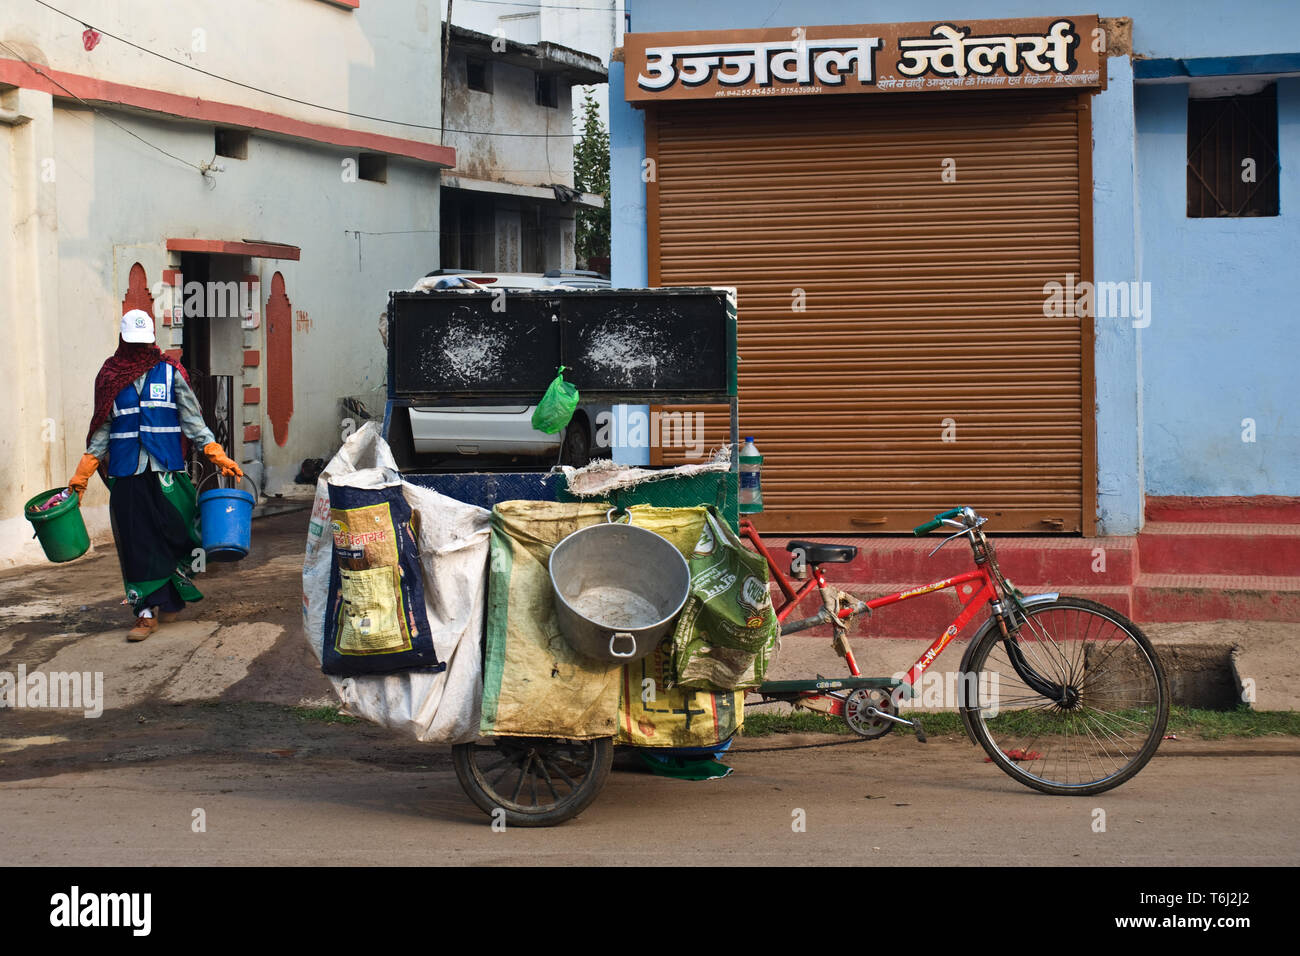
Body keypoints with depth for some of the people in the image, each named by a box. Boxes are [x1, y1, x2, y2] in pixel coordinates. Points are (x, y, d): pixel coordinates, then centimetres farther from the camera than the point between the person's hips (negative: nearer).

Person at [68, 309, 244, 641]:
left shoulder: (169, 372, 6)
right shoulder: (110, 376, 10)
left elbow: (192, 419, 5)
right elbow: (102, 430, 12)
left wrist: (218, 456, -6)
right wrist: (81, 476, 6)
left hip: (167, 471, -1)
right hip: (127, 475, 1)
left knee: (173, 536, 1)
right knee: (136, 542, -2)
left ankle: (170, 600, 19)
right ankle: (147, 613, 0)